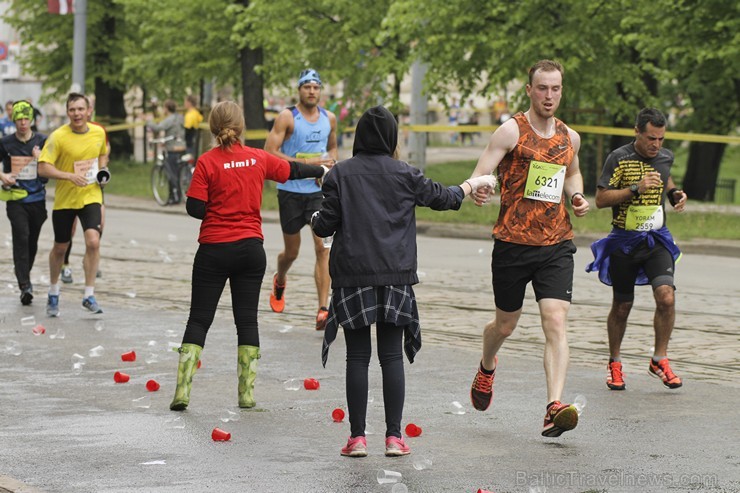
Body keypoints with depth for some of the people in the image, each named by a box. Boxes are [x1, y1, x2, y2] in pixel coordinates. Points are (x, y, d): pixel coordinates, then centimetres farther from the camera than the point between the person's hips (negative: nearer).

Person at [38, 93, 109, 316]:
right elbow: (43, 168, -17)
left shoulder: (99, 133, -1)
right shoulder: (58, 137, -14)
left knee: (93, 241, -18)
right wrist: (70, 176, -29)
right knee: (60, 248, 11)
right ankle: (53, 293, 34)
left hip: (91, 196, 2)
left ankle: (89, 295, -7)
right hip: (64, 199, -2)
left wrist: (102, 169, -1)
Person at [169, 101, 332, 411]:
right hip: (251, 248, 3)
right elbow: (292, 170, 18)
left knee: (199, 319, 3)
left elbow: (195, 208, -13)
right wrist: (321, 171, 37)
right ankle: (247, 394, 8)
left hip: (214, 250, -2)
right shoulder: (259, 158, 1)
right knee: (247, 320, 9)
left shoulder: (207, 162, -10)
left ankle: (182, 391, -5)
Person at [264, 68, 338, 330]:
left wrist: (330, 164, 2)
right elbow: (269, 152, -14)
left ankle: (323, 311, -16)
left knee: (323, 247, -13)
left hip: (319, 190, 3)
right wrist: (306, 163, -20)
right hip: (291, 190, -2)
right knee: (291, 252, 11)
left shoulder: (330, 119, 7)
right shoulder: (287, 117, -8)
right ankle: (280, 281, 47)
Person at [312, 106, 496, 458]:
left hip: (352, 276, 0)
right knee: (392, 356, 5)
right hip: (395, 276, 1)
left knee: (357, 357, 3)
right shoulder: (404, 175, 1)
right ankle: (394, 436, 3)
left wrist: (315, 219, 20)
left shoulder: (340, 174, -2)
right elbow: (441, 197, 15)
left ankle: (357, 437, 2)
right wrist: (473, 184, 33)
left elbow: (326, 226, -4)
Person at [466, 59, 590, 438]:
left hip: (556, 245, 2)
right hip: (512, 243, -2)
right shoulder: (511, 131, -6)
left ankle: (555, 407, -24)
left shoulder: (569, 137, 9)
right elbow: (479, 176, -13)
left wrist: (577, 197, 9)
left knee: (556, 322, -15)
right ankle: (487, 368, 48)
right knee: (505, 325, 13)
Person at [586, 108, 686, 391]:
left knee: (666, 297, -17)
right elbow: (601, 199, -12)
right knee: (621, 307, 8)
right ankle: (614, 363, 28)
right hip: (624, 242, -3)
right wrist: (636, 188, -22)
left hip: (656, 240, 3)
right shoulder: (619, 158, -9)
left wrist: (674, 193, 8)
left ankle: (659, 360, 0)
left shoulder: (666, 157, 6)